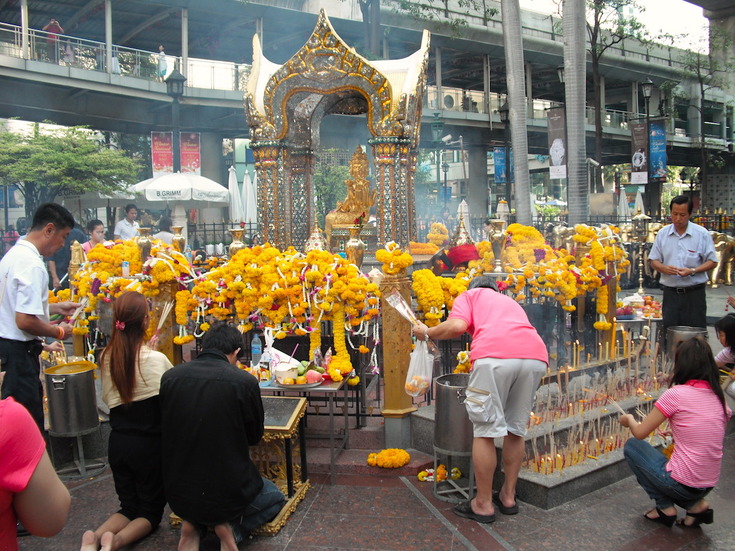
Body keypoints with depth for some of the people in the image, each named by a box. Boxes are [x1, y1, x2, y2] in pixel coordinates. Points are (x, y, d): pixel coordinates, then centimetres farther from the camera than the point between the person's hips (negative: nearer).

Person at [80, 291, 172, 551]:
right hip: (149, 444, -4)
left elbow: (107, 398, 8)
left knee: (129, 506, 20)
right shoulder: (156, 360, -20)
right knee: (151, 510, 13)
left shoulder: (106, 358, -4)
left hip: (118, 442, 5)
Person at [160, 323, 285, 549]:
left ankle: (193, 526, 10)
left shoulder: (170, 377, -8)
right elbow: (254, 436, -2)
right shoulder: (245, 381, -18)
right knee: (275, 498, 29)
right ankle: (233, 528, 2)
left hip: (178, 496, 3)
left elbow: (164, 428, 9)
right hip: (229, 494, -3)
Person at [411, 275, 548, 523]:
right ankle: (508, 496, 30)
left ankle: (483, 505, 14)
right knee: (516, 429, 19)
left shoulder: (469, 296, 24)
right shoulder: (510, 302, 40)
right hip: (537, 355, 6)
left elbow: (457, 326, 4)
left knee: (485, 431, 6)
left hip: (495, 355, -5)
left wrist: (427, 333, 20)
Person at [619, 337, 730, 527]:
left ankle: (665, 507, 10)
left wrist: (629, 419, 13)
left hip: (682, 484, -7)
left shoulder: (676, 394, -15)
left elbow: (640, 433, -7)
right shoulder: (719, 397, 4)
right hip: (708, 485, 7)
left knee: (632, 447, 14)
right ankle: (696, 504, 13)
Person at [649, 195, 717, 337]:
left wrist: (692, 271, -16)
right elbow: (654, 261, 10)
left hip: (694, 293, -2)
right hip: (671, 292, 2)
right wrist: (664, 268, -12)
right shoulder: (662, 234, 7)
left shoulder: (702, 234, -1)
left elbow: (712, 261, 0)